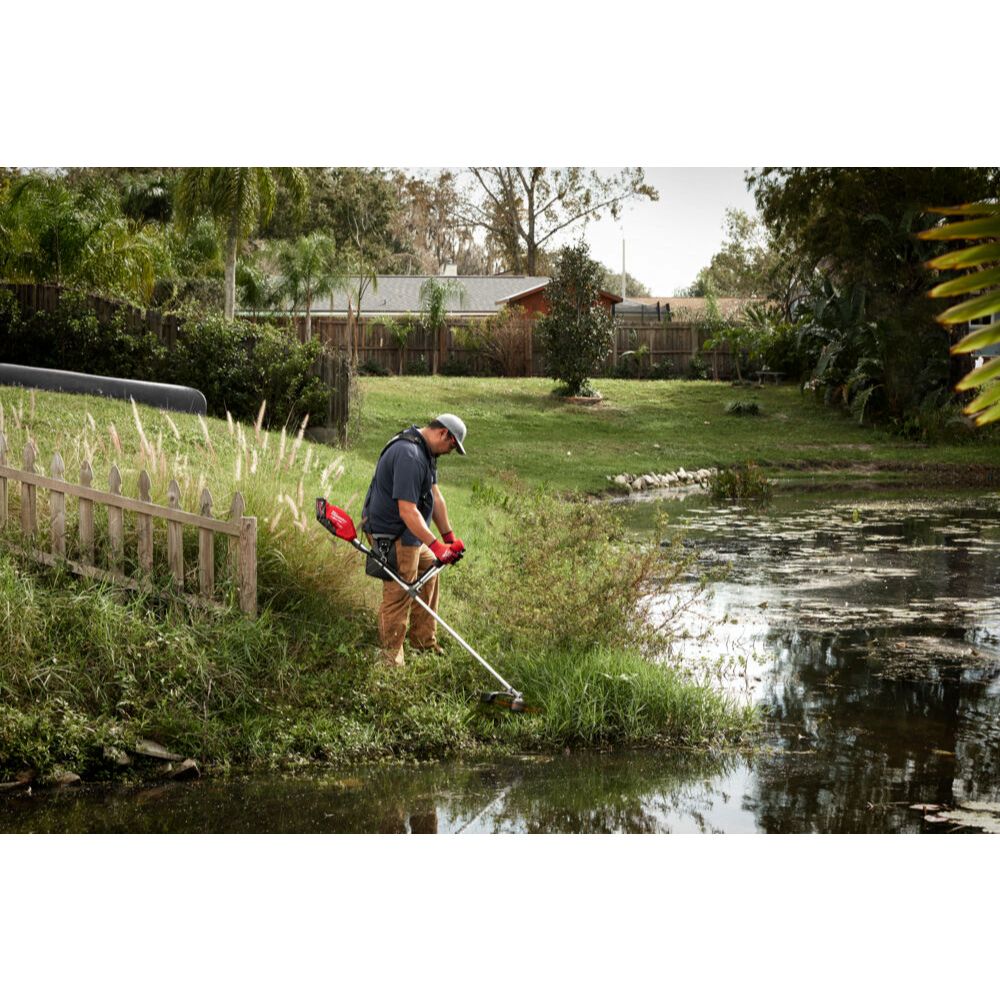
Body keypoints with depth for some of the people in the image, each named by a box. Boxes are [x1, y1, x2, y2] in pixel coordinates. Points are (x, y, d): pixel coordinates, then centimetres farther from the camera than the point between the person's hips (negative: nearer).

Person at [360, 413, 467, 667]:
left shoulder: (424, 452, 8)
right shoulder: (409, 457, -27)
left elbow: (435, 497, 12)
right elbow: (407, 511, -31)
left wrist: (449, 537, 12)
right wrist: (436, 546, -31)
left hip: (408, 533, 11)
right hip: (392, 537, -11)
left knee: (429, 570, 21)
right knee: (398, 596, -5)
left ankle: (424, 643, 32)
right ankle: (392, 660, 6)